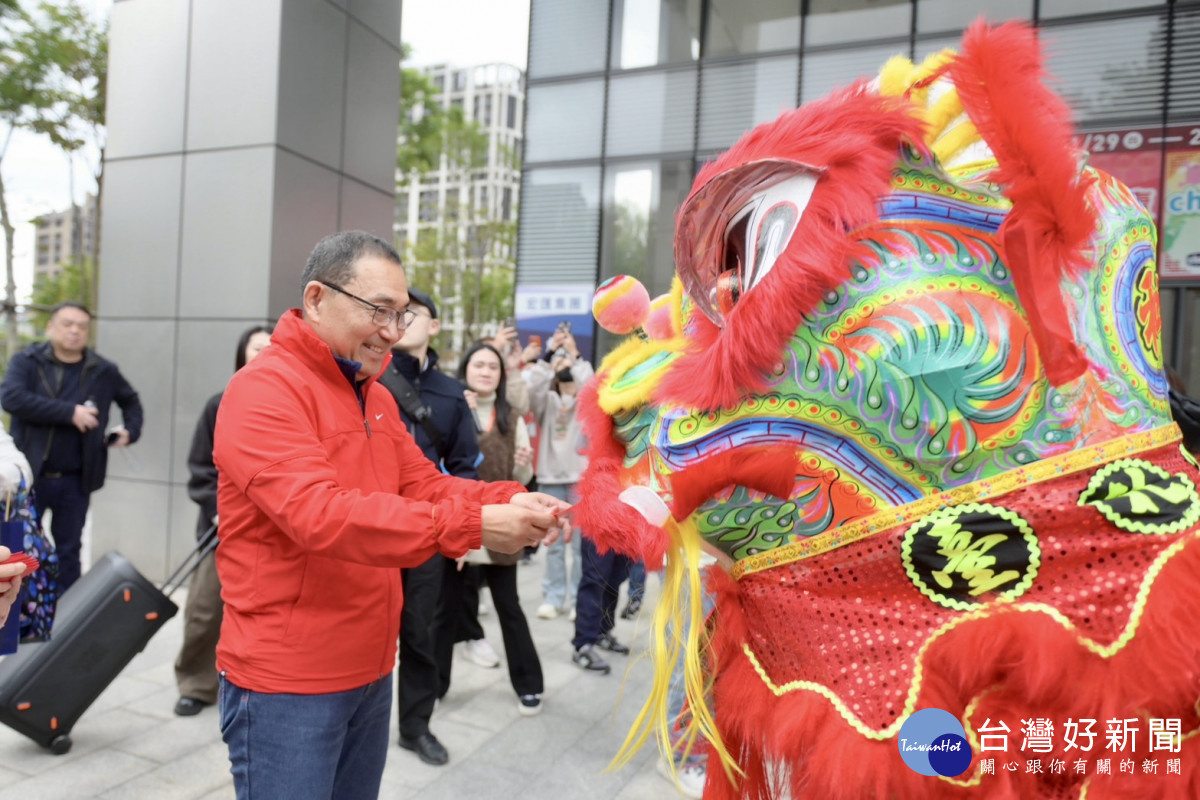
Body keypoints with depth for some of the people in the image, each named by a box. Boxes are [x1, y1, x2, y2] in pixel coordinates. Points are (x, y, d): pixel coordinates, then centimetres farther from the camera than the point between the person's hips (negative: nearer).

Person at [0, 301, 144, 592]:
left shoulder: (103, 370, 5)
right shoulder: (27, 361, -1)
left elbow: (130, 400, 23)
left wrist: (131, 430, 6)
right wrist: (70, 412, -23)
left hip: (75, 481, 2)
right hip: (29, 476, -2)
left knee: (68, 550, 11)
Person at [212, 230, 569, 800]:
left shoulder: (376, 398, 10)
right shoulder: (263, 389, -17)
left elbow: (424, 484, 5)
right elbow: (318, 512, -30)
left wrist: (508, 501, -15)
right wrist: (471, 525, -35)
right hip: (285, 679, -8)